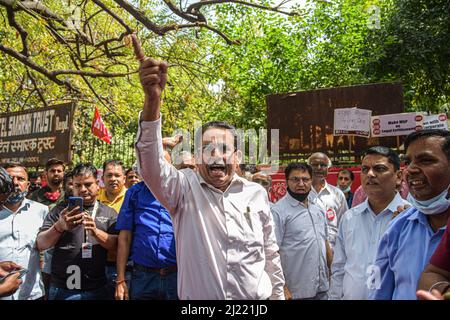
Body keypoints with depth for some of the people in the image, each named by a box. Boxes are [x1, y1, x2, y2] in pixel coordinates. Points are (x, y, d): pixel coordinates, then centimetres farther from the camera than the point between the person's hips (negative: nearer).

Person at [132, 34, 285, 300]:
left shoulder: (257, 193, 0)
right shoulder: (184, 188, -8)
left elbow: (270, 251, 8)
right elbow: (152, 163, -27)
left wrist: (278, 293, 9)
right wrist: (153, 99, -40)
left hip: (257, 297, 2)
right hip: (198, 294, -2)